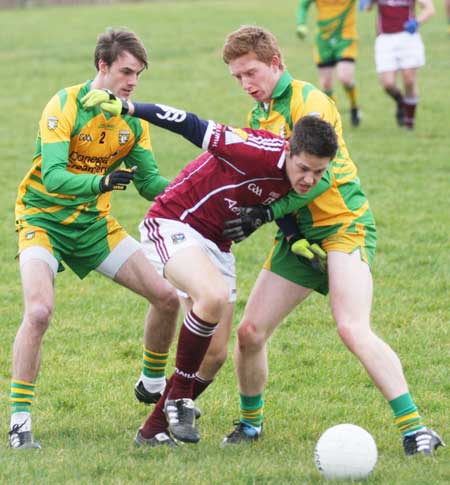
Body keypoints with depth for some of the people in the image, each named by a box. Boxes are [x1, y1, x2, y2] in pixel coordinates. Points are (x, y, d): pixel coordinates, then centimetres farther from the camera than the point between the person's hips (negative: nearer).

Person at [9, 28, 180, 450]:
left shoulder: (133, 117, -1)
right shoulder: (64, 107, -20)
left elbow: (149, 182, 2)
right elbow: (53, 177, -30)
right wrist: (100, 182, -47)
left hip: (94, 223, 6)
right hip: (44, 220, -6)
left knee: (167, 296, -1)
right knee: (39, 311, -28)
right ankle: (19, 422, -19)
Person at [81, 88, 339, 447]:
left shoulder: (298, 182, -4)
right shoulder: (260, 152, -28)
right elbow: (195, 129, -25)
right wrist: (127, 107, -25)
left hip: (217, 243, 8)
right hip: (174, 224, -8)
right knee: (214, 296, -35)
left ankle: (154, 430, 21)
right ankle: (178, 399, -17)